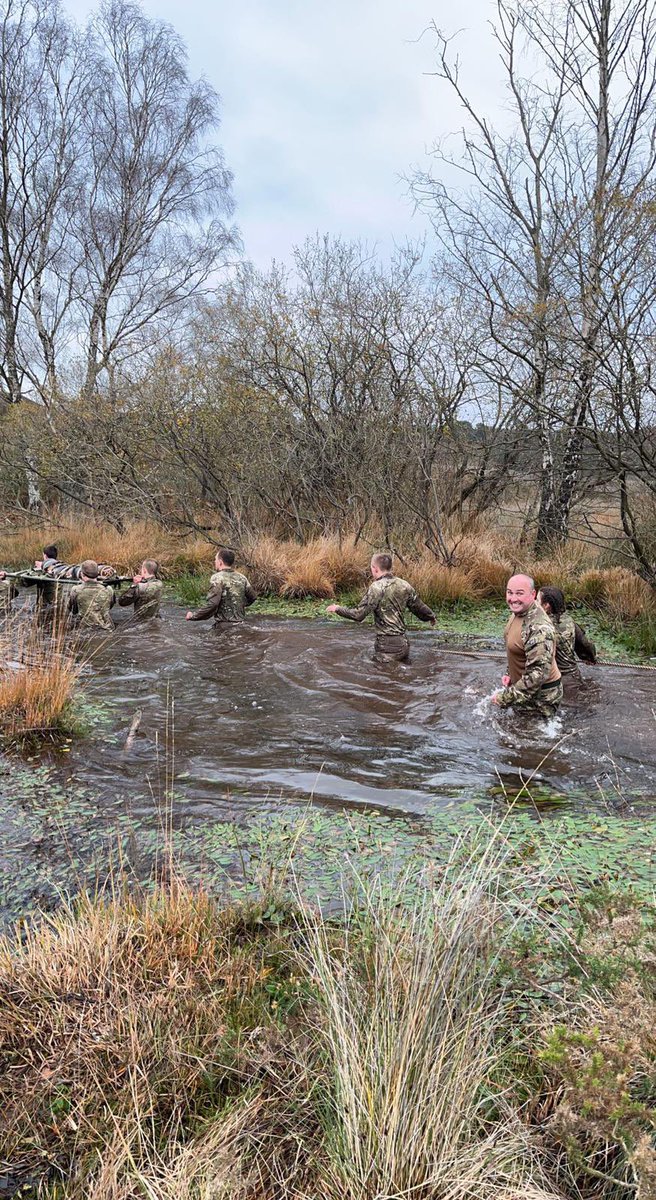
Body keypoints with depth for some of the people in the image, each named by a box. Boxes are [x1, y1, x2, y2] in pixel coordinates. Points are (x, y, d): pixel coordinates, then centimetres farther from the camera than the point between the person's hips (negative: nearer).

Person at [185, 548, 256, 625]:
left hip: (224, 625, -7)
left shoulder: (217, 578, -12)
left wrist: (193, 616, -12)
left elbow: (212, 604, -22)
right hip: (240, 626, 7)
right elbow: (253, 597, 17)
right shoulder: (241, 578, 8)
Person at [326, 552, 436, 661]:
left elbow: (359, 615, -16)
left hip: (387, 646, -6)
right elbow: (419, 608, 14)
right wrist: (431, 617, 35)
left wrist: (338, 609, -1)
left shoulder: (376, 588, -14)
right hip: (404, 643, 6)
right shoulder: (405, 585, 4)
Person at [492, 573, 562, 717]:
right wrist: (510, 674, 9)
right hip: (522, 684, 9)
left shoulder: (539, 629, -32)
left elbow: (538, 674, -33)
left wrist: (505, 698, -28)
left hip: (541, 694, -9)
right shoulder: (519, 612, -1)